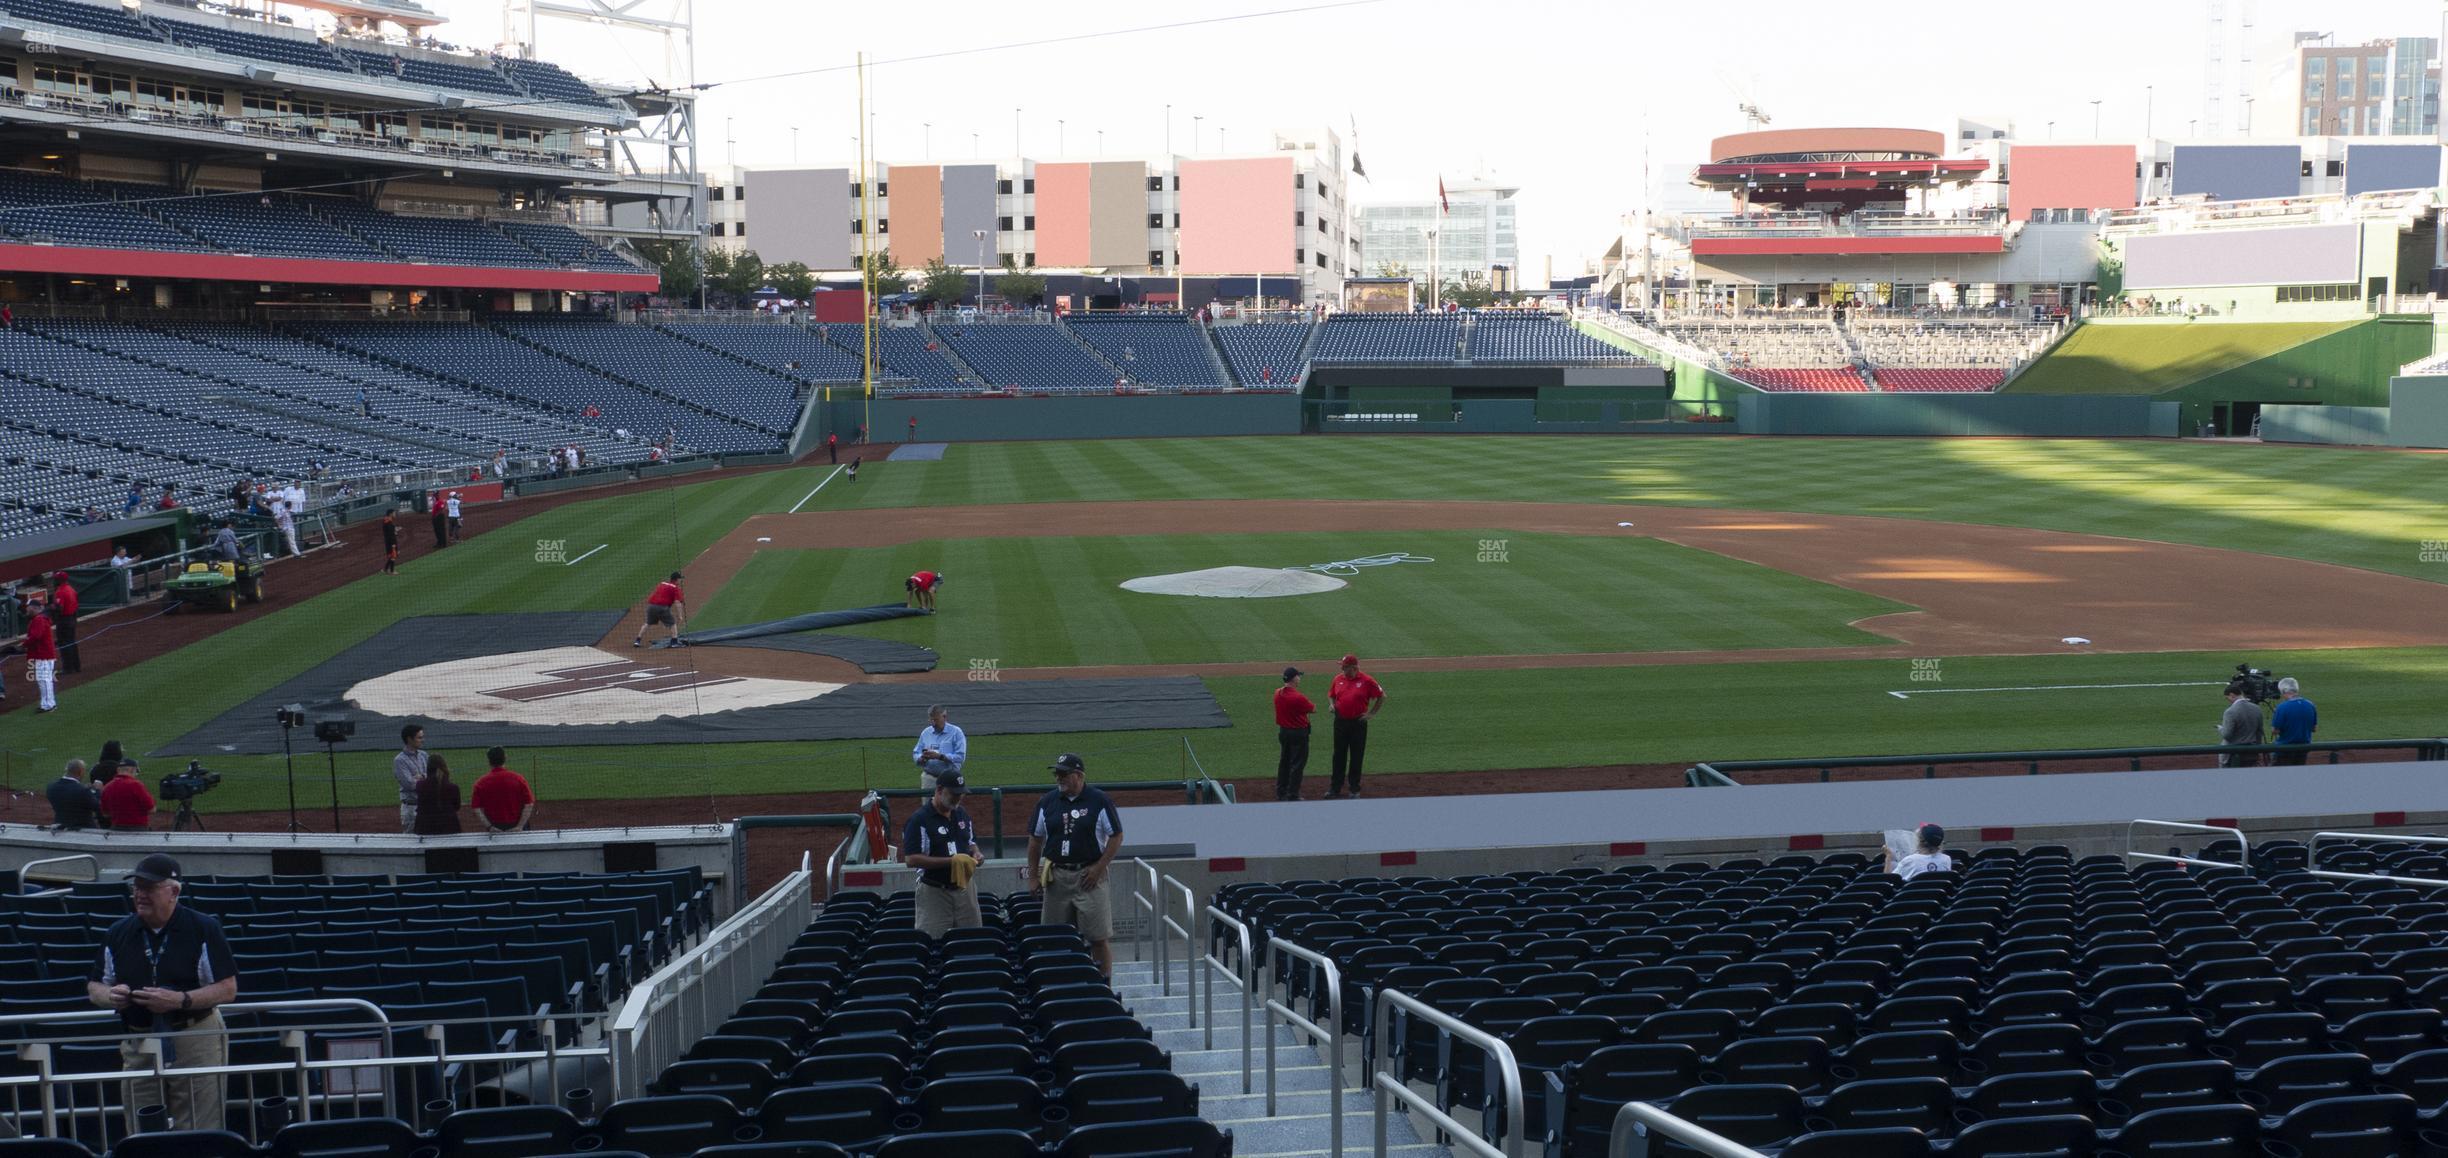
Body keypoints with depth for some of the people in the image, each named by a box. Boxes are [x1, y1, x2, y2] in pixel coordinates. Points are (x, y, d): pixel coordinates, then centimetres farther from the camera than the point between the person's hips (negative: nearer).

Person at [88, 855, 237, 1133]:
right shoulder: (119, 933, 10)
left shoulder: (203, 929, -3)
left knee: (199, 1138, -5)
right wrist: (111, 996, -7)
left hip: (196, 1042, -4)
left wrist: (180, 1000, -19)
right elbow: (94, 987, 17)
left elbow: (228, 989, -6)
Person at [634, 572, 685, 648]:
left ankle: (637, 641, 19)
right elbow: (677, 602, -8)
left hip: (651, 605, 6)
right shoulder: (675, 588, 1)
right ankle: (675, 642, 3)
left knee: (648, 623, 21)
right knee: (672, 623, 9)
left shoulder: (662, 584, 20)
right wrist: (680, 616, -10)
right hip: (662, 607, -6)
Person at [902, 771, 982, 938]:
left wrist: (975, 854, -1)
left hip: (964, 888, 6)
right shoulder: (919, 819, -12)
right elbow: (911, 859, -19)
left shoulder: (962, 814, 10)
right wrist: (950, 861, -23)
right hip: (934, 892, -6)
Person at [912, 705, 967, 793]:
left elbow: (960, 757, -11)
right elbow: (915, 755, 13)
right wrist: (922, 758, -11)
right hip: (929, 778, 3)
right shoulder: (925, 732, 13)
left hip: (949, 777, -3)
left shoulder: (956, 732, -2)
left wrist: (939, 756, -19)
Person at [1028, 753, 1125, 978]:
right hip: (1056, 877, 4)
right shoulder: (1047, 802, 7)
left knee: (1099, 938, -3)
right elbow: (1035, 840, 13)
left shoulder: (1099, 801, -3)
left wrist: (1099, 868, -8)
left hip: (1089, 876, -3)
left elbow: (1116, 837, -1)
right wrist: (1033, 875, 8)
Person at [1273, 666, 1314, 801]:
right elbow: (1313, 709, -10)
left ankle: (1281, 792, 26)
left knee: (1284, 761, 18)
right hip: (1298, 733, -7)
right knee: (1297, 764, 2)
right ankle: (1293, 795, 5)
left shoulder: (1278, 693, -1)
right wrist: (1313, 706, 12)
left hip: (1283, 731, 7)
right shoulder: (1298, 697, -23)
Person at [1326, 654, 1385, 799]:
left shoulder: (1366, 681, -9)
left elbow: (1382, 696, -1)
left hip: (1358, 723, -3)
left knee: (1356, 757, 5)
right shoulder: (1338, 679, 4)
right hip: (1340, 721, 3)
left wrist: (1371, 713, -4)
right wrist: (1332, 704, -2)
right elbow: (1330, 694, 19)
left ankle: (1355, 790, 16)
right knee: (1339, 755, 9)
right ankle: (1335, 788, 16)